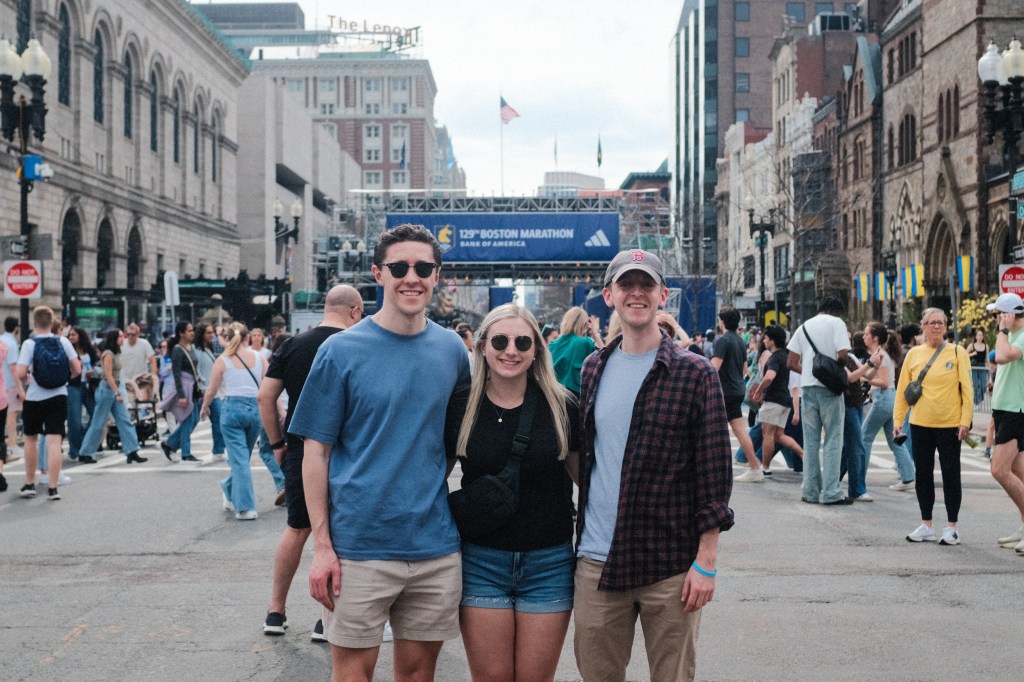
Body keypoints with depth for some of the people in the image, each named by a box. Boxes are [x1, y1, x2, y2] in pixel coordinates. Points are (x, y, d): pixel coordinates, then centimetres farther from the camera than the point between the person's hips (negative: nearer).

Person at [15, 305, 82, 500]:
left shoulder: (29, 344, -9)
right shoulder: (63, 342, -1)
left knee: (30, 439, 17)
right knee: (54, 442, -1)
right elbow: (77, 369, -1)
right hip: (58, 397, 1)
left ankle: (29, 484, 25)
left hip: (34, 398, -1)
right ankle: (53, 488, -4)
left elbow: (20, 373, -16)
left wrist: (26, 378, 5)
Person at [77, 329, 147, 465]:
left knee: (125, 421, 1)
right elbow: (108, 376, -19)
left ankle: (132, 452, -1)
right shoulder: (108, 354, -14)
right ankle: (85, 454, 11)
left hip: (115, 389, 9)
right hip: (107, 389, -9)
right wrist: (117, 393, -22)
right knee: (98, 424, 0)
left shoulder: (116, 354, 12)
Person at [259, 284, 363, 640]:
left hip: (299, 452, 4)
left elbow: (265, 397, 1)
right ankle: (328, 619, 12)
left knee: (296, 529, 18)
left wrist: (277, 443, 9)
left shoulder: (292, 346, 3)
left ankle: (275, 611, 24)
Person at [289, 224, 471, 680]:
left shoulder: (451, 349, 5)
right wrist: (322, 546, -9)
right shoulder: (341, 351, -5)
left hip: (435, 547, 3)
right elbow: (316, 452, -4)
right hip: (359, 547, -3)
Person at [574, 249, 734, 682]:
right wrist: (578, 534, 12)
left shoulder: (695, 374, -5)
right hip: (596, 563, 4)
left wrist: (706, 560, -10)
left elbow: (714, 471, -7)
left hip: (670, 565, -4)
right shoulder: (593, 369, 9)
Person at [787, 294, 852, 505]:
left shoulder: (804, 326, 14)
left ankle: (810, 491, 11)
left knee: (810, 441, 9)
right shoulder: (836, 323, -2)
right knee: (833, 440, 1)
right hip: (829, 387, -4)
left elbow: (792, 363, 9)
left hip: (808, 386, 5)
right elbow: (842, 355, -14)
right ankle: (831, 492, -2)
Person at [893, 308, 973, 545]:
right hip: (920, 425, 3)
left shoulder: (957, 352, -3)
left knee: (951, 476, 3)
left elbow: (967, 388, -4)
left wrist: (965, 420, -11)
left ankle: (951, 527, 12)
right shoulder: (913, 354, 5)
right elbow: (903, 390, 7)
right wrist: (897, 421, 3)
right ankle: (926, 526, 19)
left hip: (949, 425, -3)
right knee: (923, 475, 8)